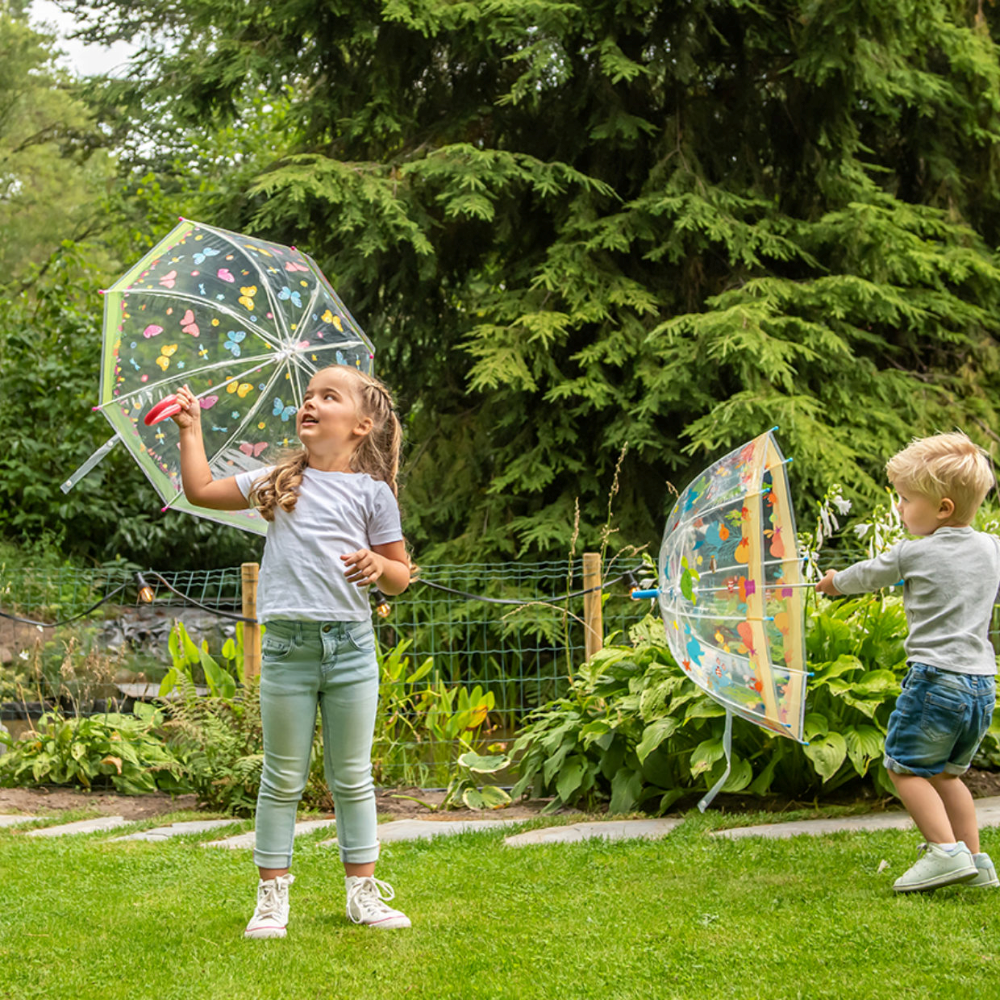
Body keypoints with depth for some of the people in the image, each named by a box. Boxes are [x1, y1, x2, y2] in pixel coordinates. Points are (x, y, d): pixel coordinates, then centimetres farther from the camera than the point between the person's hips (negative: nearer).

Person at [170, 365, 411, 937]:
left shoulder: (372, 492, 4)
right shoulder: (278, 482, 10)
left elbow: (401, 577, 7)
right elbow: (202, 490, 17)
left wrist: (379, 565, -14)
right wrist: (191, 429, 16)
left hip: (351, 647, -1)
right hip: (288, 646, 1)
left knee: (352, 777, 8)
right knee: (283, 779, 5)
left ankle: (364, 892, 18)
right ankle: (273, 896, 13)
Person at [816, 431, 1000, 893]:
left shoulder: (913, 553, -7)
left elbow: (865, 575, 10)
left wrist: (833, 582, 30)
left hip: (936, 677, -7)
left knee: (906, 766, 2)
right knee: (945, 772, 18)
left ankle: (945, 850, -10)